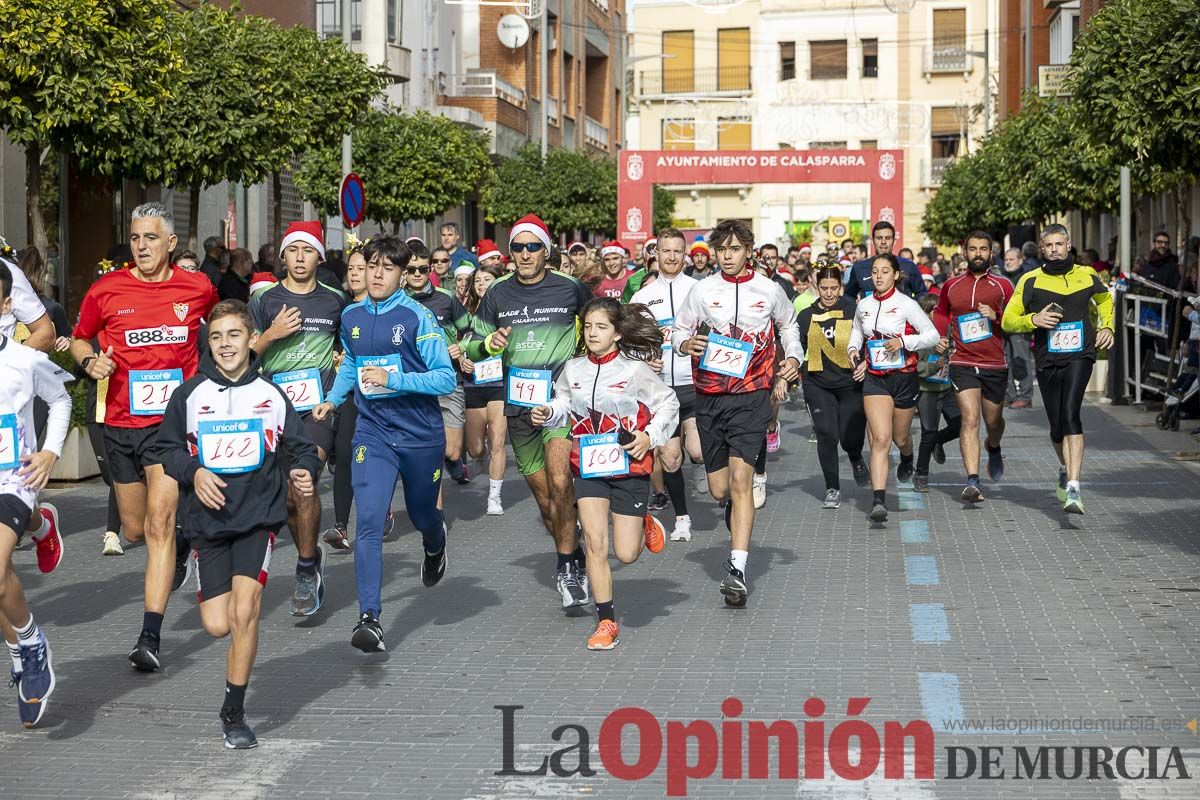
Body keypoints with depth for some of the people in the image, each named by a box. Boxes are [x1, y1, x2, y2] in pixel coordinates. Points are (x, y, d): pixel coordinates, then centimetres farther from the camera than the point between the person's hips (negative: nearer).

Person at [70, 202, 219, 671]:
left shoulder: (198, 288, 0)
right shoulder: (107, 290, -2)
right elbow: (79, 339, 12)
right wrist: (89, 361, -9)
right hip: (121, 422, 2)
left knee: (159, 524, -15)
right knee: (134, 530, 13)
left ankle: (151, 637, -16)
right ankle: (183, 541, 50)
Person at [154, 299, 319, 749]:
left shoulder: (271, 395, 4)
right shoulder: (191, 393, 3)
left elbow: (300, 447, 9)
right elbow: (166, 449, 9)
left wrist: (303, 473, -12)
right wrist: (194, 472, -10)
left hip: (259, 514, -1)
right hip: (208, 518, 1)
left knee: (244, 612, -17)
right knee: (217, 625, -4)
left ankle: (234, 713, -1)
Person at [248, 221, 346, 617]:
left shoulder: (335, 301, 8)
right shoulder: (265, 301, 6)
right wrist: (271, 335, -11)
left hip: (319, 405, -2)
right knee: (287, 496, 6)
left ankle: (306, 571, -9)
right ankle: (311, 556, 32)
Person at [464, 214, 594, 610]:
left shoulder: (570, 288, -1)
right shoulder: (497, 294, 5)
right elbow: (473, 347, 11)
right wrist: (489, 343, -10)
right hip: (518, 402, 4)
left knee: (560, 482, -23)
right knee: (543, 496, 11)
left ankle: (567, 566, -10)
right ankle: (576, 558, 30)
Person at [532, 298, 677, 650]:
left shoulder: (635, 369, -7)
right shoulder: (573, 369, 3)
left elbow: (668, 403, 1)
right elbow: (563, 404, 18)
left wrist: (651, 436, -12)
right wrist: (546, 413, -4)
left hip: (629, 465, -2)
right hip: (589, 466, 3)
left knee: (626, 554, -2)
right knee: (595, 545, -8)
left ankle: (644, 525, 36)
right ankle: (607, 622, 3)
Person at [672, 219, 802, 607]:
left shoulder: (769, 290, 4)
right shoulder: (703, 290, 4)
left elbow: (788, 325, 23)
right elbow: (679, 328, 12)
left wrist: (794, 358, 6)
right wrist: (684, 343, -12)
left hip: (751, 396, -2)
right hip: (709, 398, 2)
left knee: (740, 479, -16)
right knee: (719, 488, 6)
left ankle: (737, 570, -20)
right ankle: (736, 514, 44)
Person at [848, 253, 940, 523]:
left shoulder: (906, 304, -9)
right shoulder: (863, 305, 4)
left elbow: (933, 335, -7)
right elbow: (857, 331, 23)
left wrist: (904, 341, -19)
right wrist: (854, 349, 3)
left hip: (904, 376, -1)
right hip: (874, 378, 1)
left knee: (900, 436, 17)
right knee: (880, 438, -14)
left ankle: (907, 459, 56)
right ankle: (879, 501, -20)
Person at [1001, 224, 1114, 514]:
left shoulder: (1086, 275, 8)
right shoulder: (1031, 281, 3)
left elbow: (1105, 299, 30)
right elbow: (1008, 321, 5)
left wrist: (1107, 327, 13)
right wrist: (1033, 320, -13)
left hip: (1080, 356, -1)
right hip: (1047, 361, 1)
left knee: (1071, 415, -22)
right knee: (1057, 427, 8)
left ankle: (1073, 489, -28)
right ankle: (1066, 469, 41)